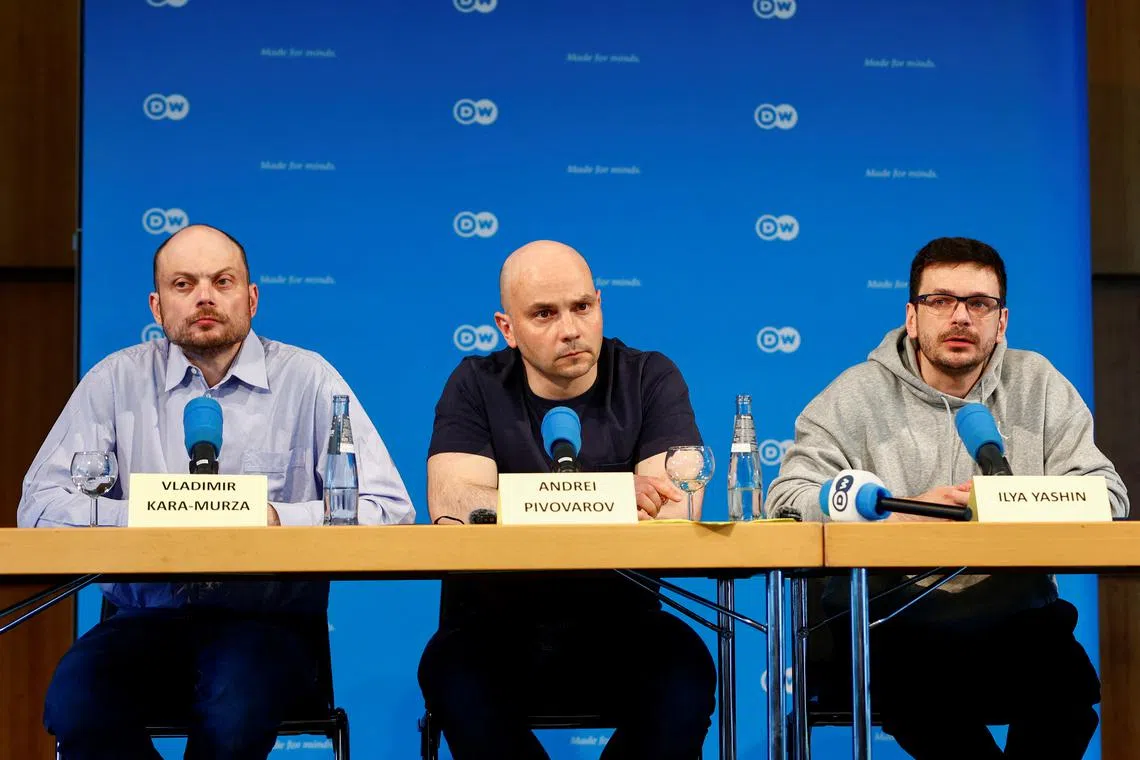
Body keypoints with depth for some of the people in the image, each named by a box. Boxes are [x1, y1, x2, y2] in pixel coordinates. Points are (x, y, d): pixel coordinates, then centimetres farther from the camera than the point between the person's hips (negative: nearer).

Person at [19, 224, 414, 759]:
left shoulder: (307, 379, 2)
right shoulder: (117, 380, 8)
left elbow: (390, 510, -4)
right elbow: (41, 504, 1)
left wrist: (277, 519, -16)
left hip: (270, 621, -2)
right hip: (147, 620, 2)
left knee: (235, 714, -36)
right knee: (74, 704, -30)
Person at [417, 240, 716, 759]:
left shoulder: (650, 380, 3)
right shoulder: (477, 386, 3)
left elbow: (675, 509, -12)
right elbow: (453, 507, -14)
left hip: (619, 632, 0)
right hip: (495, 631, 0)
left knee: (685, 668, -30)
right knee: (452, 672, -32)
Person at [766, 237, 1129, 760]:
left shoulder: (1038, 386, 12)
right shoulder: (858, 396, 5)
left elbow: (1104, 494, 5)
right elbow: (788, 499, -6)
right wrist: (906, 512, -15)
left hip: (1015, 614, 2)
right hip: (890, 619, -1)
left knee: (1069, 685, -30)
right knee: (914, 691, -34)